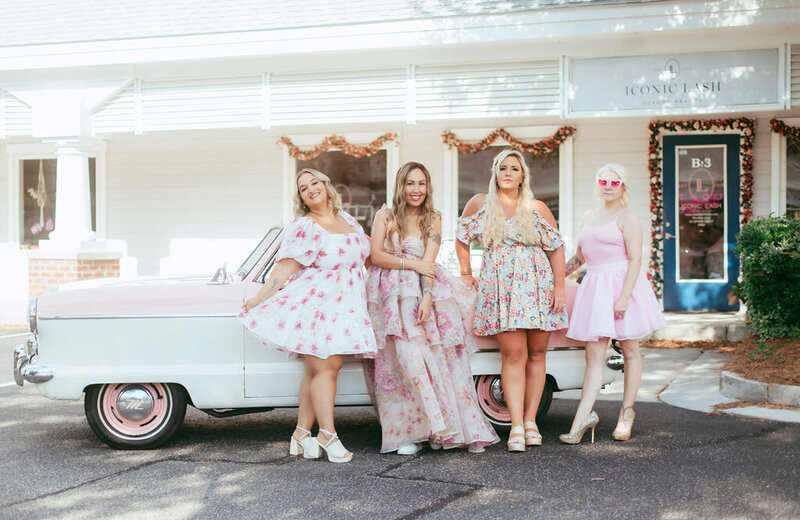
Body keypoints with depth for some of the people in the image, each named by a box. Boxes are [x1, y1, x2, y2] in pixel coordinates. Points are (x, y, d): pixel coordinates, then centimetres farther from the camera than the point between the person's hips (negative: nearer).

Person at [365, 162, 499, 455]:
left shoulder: (433, 219, 10)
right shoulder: (385, 216, 9)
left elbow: (428, 261, -3)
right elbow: (376, 256, -1)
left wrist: (427, 298, -16)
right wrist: (412, 263, -9)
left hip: (425, 290, 1)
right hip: (392, 293, -1)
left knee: (441, 353, -13)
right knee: (407, 355, -17)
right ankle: (408, 434, -15)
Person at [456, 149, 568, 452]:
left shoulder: (537, 209, 6)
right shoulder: (480, 204, 7)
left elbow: (556, 248, 6)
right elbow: (462, 237, 19)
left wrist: (559, 288, 0)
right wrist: (466, 273, 15)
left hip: (538, 287, 2)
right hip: (500, 288, -1)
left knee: (536, 354, 3)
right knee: (514, 355, -9)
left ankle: (530, 420, 12)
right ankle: (517, 427, -9)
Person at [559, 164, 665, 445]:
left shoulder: (627, 217, -4)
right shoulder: (589, 216, 17)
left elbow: (635, 259, -11)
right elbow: (579, 256, 27)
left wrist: (624, 296, -20)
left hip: (621, 283, -5)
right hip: (594, 286, 5)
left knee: (630, 350, 6)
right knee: (594, 354, -1)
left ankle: (627, 413, 17)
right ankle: (582, 418, -7)